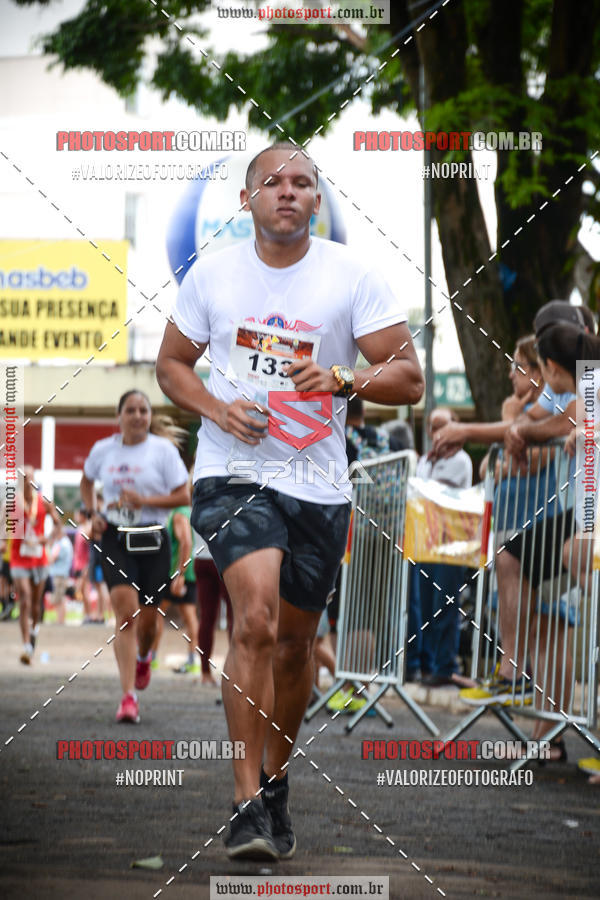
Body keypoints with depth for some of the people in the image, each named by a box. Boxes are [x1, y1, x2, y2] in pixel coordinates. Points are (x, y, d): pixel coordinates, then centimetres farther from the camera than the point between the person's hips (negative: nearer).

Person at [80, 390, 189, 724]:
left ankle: (144, 657, 46)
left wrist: (143, 500, -16)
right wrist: (93, 514, 8)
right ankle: (129, 696, -18)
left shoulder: (163, 449, -3)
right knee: (126, 614, -16)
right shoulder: (103, 450, 5)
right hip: (115, 538, 0)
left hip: (153, 539, 0)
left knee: (147, 620, 7)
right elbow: (87, 481, 25)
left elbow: (183, 496, -4)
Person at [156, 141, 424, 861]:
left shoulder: (352, 276, -1)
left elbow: (408, 377, 0)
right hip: (232, 473, -2)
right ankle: (246, 803, -19)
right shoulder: (212, 274, 2)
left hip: (319, 484, 2)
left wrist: (343, 379, -19)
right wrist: (215, 408, -6)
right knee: (256, 620, -22)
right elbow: (171, 363, 14)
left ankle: (275, 781, 36)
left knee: (294, 643, 12)